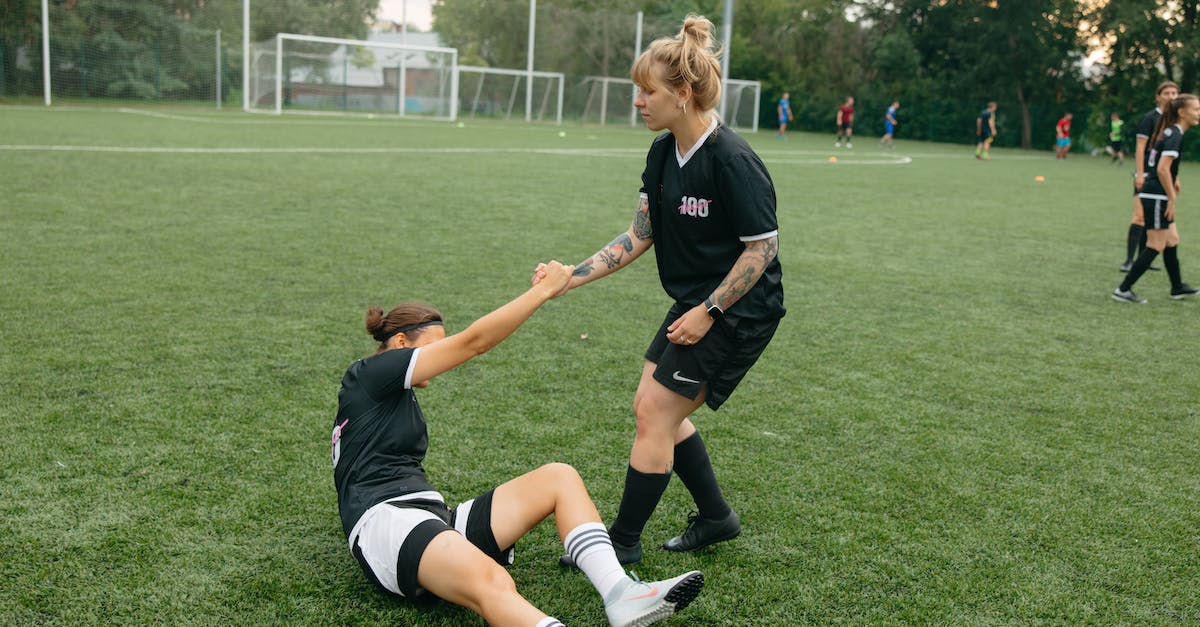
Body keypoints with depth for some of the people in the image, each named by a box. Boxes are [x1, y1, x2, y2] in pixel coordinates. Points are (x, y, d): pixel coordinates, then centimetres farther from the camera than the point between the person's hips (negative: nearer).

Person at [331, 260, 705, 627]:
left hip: (432, 517, 10)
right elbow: (473, 341, -5)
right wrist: (544, 290, -5)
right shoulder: (368, 374, 0)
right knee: (492, 583, -40)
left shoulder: (397, 397, 31)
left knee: (558, 478, -1)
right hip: (385, 520, -10)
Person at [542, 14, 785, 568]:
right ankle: (715, 517, 30)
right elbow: (640, 235, 5)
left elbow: (763, 248, -19)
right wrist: (571, 277, -3)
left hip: (739, 312, -9)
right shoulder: (663, 152, 2)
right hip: (695, 302, 9)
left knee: (655, 413, -5)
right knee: (655, 410, 13)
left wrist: (708, 310, -19)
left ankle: (623, 541, 12)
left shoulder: (732, 161, -24)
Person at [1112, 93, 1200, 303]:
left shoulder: (1171, 132, 14)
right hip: (1156, 197, -10)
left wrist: (1173, 180, 20)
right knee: (1156, 246, -6)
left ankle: (1177, 287, 30)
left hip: (1154, 195, 10)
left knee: (1172, 240, 18)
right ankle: (1123, 290, -5)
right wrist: (1172, 199, -19)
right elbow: (1162, 169, -24)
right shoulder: (1175, 136, -16)